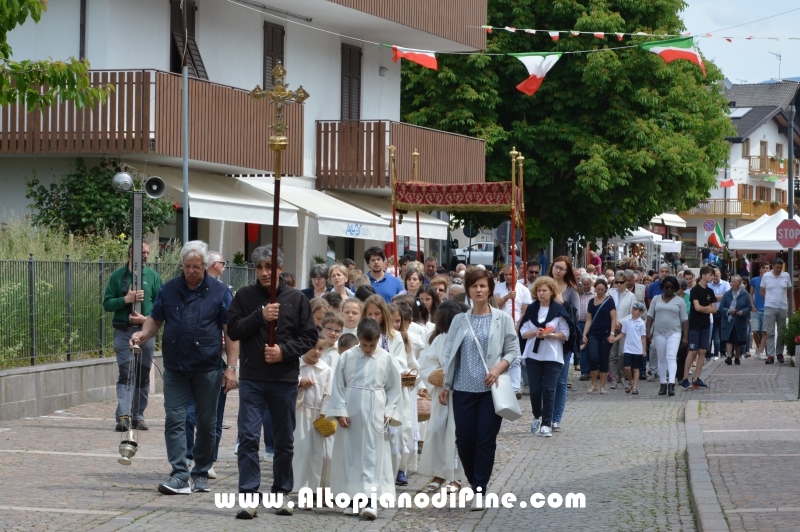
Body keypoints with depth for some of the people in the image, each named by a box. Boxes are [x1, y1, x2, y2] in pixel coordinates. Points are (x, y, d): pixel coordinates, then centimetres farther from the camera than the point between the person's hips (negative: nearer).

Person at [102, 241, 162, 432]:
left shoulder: (153, 276, 7)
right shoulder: (117, 276, 5)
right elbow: (107, 304, 2)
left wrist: (146, 318, -13)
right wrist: (126, 299, -13)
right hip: (124, 332, -2)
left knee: (143, 376, 8)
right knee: (126, 374, -13)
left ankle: (138, 416, 17)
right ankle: (123, 416, -20)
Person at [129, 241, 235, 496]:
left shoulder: (219, 292, -2)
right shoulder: (169, 289, 5)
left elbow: (230, 331, -3)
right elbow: (155, 319, 12)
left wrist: (231, 367, -9)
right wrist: (143, 334, -10)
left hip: (207, 369, -2)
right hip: (175, 368, 2)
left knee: (206, 423, 7)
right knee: (174, 420, -6)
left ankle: (201, 473, 20)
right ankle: (179, 476, -7)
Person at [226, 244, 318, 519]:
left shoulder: (296, 298, 0)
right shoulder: (245, 296, 2)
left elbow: (309, 336, 1)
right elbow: (234, 330, -5)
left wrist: (284, 351, -13)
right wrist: (261, 316, -17)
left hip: (284, 379, 1)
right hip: (252, 379, 0)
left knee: (284, 440, 10)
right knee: (248, 437, -7)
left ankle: (281, 492, 22)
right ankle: (249, 494, -6)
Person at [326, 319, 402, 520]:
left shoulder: (386, 359, 0)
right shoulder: (347, 357, -1)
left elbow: (393, 388, 6)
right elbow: (338, 386, 1)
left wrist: (389, 412, -1)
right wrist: (340, 411, -5)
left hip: (375, 415, -1)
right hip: (350, 413, 1)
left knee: (373, 456, -5)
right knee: (350, 455, 5)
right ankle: (352, 498, 13)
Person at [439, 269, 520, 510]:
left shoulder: (502, 319, 1)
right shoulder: (459, 320, 6)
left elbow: (513, 350, 1)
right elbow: (450, 354, 8)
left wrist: (498, 369, -16)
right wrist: (444, 386, 5)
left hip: (490, 389, -2)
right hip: (463, 389, 2)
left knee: (486, 440, -4)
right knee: (464, 440, 2)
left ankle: (479, 491, 1)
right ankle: (475, 484, 22)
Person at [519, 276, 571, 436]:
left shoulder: (558, 310, -2)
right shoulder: (531, 309, 5)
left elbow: (565, 334, -2)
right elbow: (523, 332, 5)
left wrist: (550, 334, -18)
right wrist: (534, 333, -15)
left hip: (552, 356, -2)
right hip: (533, 355, 2)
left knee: (549, 390, -6)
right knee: (535, 390, 2)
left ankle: (546, 424, -1)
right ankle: (537, 417, 27)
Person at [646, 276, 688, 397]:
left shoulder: (680, 301, 4)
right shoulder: (656, 299, 9)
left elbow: (684, 319, 2)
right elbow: (650, 316, 8)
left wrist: (685, 336, -3)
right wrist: (648, 331, -2)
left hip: (674, 333, -3)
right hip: (659, 333, 3)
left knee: (671, 357, -16)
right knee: (661, 359, 7)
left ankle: (671, 384, -25)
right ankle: (663, 384, 13)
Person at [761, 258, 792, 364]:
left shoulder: (786, 276, 3)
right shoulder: (766, 276, 0)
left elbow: (789, 290, 15)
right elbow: (762, 291, 9)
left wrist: (782, 299, 13)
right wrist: (770, 299, 4)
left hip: (783, 308, 2)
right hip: (770, 307, -2)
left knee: (782, 332, 9)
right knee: (770, 332, -6)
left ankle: (780, 353, 22)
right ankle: (770, 355, -8)